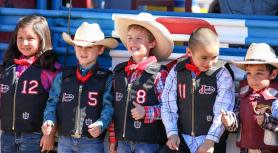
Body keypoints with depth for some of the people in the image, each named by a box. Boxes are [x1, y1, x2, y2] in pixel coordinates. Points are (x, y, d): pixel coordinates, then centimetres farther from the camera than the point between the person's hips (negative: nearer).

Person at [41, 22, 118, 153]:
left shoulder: (107, 79, -1)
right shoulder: (62, 76, 9)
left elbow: (109, 106, -9)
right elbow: (53, 102, 7)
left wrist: (101, 124, -29)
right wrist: (49, 120, -13)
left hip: (92, 142, -3)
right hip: (65, 140, 3)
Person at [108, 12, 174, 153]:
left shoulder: (159, 73, -8)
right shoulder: (119, 71, 9)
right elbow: (114, 107, 14)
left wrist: (146, 112, -21)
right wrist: (113, 139, 14)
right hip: (123, 140, 5)